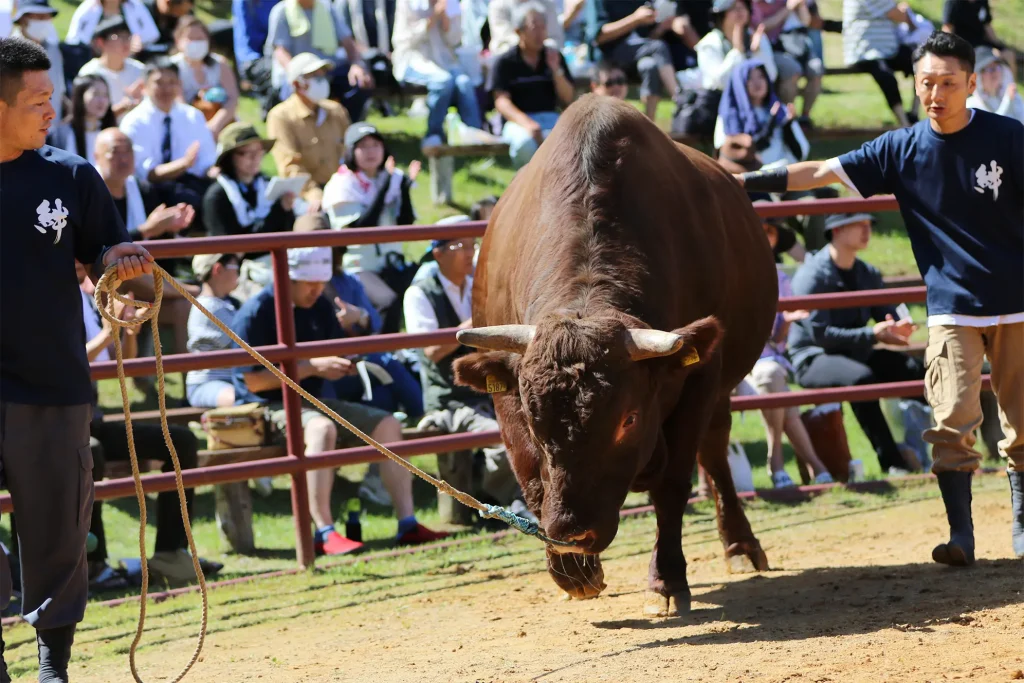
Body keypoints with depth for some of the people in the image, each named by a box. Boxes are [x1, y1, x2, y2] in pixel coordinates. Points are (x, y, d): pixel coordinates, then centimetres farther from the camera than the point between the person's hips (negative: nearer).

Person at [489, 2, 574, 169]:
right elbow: (501, 102, -7)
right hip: (518, 121, -3)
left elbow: (568, 100, 13)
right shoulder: (505, 62, 5)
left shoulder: (554, 57, 16)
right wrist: (526, 123, -25)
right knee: (526, 142, -40)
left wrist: (556, 69, -3)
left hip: (551, 119, 3)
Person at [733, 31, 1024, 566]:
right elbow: (820, 172, -2)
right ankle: (960, 535, -4)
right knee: (953, 424, -9)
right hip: (951, 307, 1)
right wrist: (744, 182, -8)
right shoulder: (901, 150, -2)